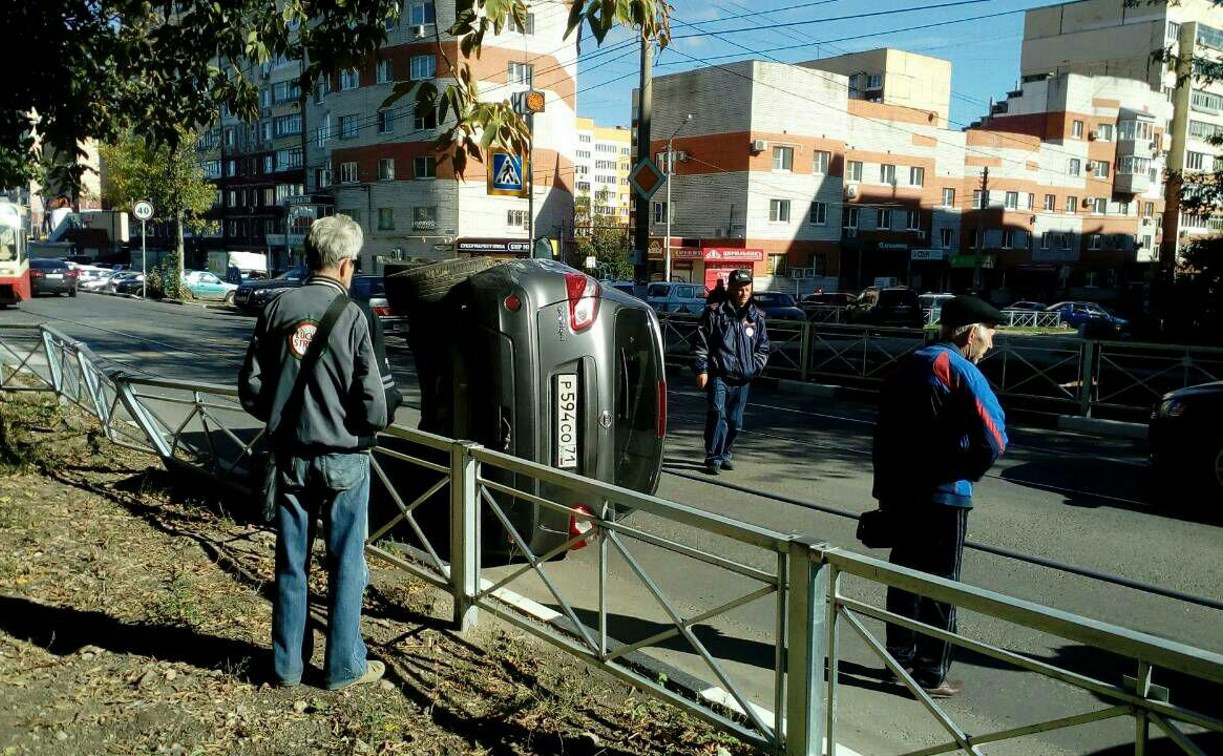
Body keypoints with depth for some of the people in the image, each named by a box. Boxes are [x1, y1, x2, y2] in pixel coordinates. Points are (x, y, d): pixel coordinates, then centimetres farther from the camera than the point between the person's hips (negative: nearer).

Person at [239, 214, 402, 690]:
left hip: (291, 457, 4)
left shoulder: (277, 310, -2)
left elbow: (251, 390, 2)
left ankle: (287, 664, 27)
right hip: (343, 459, -4)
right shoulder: (356, 317, -14)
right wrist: (391, 403, 7)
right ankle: (345, 667, 20)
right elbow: (375, 409, -16)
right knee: (346, 566, 9)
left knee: (291, 564, 15)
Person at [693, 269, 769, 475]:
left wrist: (755, 366, 3)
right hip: (719, 375, -4)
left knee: (735, 421, 11)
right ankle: (713, 458, -13)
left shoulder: (756, 317, 11)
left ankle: (724, 454, 28)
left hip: (742, 380, 4)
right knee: (717, 414, -18)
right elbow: (701, 343, -1)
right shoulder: (715, 312, -1)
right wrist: (702, 370, -7)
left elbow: (763, 348, 18)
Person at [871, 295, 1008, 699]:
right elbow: (993, 439, -21)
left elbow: (884, 432, 15)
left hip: (898, 492, 7)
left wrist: (885, 487, 19)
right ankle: (931, 674, 13)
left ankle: (900, 656, 28)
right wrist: (968, 472, -2)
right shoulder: (961, 372, -14)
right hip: (942, 495, -7)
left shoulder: (907, 366, 10)